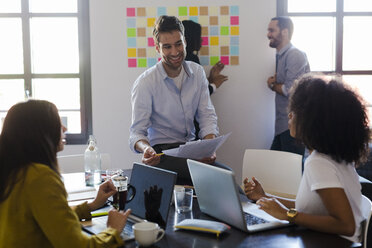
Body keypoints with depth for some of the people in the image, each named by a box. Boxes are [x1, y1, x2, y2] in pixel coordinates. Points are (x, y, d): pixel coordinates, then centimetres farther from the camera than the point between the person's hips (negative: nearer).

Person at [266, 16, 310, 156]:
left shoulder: (295, 56, -14)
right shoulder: (281, 55, 16)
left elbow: (290, 90, -21)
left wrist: (273, 85, -2)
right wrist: (274, 82, -1)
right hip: (282, 126, 9)